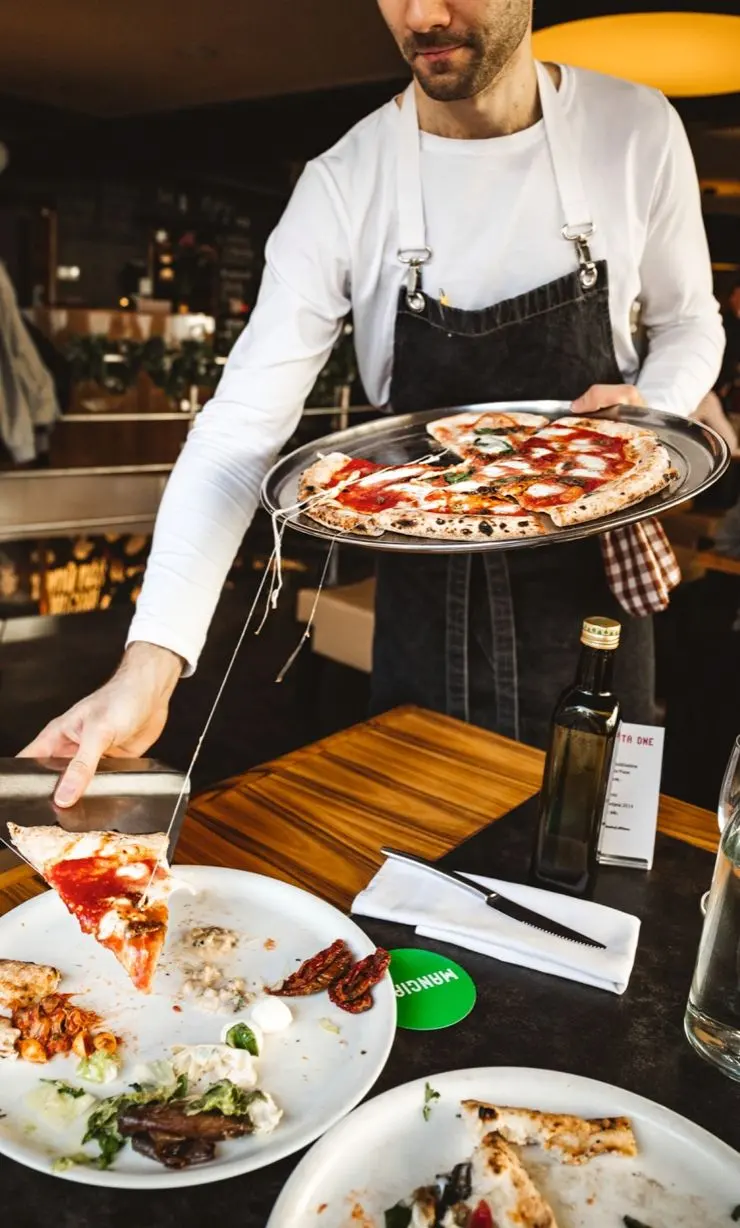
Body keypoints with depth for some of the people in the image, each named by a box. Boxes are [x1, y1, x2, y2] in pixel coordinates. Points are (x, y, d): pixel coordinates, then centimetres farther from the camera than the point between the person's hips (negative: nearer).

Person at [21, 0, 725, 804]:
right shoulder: (342, 185, -13)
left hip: (595, 585, 2)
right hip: (428, 595, -1)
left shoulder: (639, 130, -8)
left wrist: (650, 409, -16)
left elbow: (688, 322, 8)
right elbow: (242, 426, -19)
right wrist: (150, 664, -30)